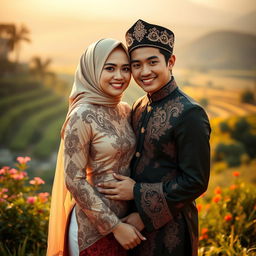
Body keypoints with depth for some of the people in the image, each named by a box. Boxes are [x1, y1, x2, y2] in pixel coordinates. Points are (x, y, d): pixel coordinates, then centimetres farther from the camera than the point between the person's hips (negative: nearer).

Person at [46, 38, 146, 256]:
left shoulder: (126, 110, 3)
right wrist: (115, 226, -18)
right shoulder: (83, 116, -18)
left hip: (127, 215, 7)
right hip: (95, 226, -6)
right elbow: (74, 180, -19)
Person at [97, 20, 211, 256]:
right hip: (136, 220, 7)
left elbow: (196, 182, -20)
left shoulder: (189, 114, -20)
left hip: (169, 228, -7)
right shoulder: (139, 108, 4)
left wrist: (138, 193, -16)